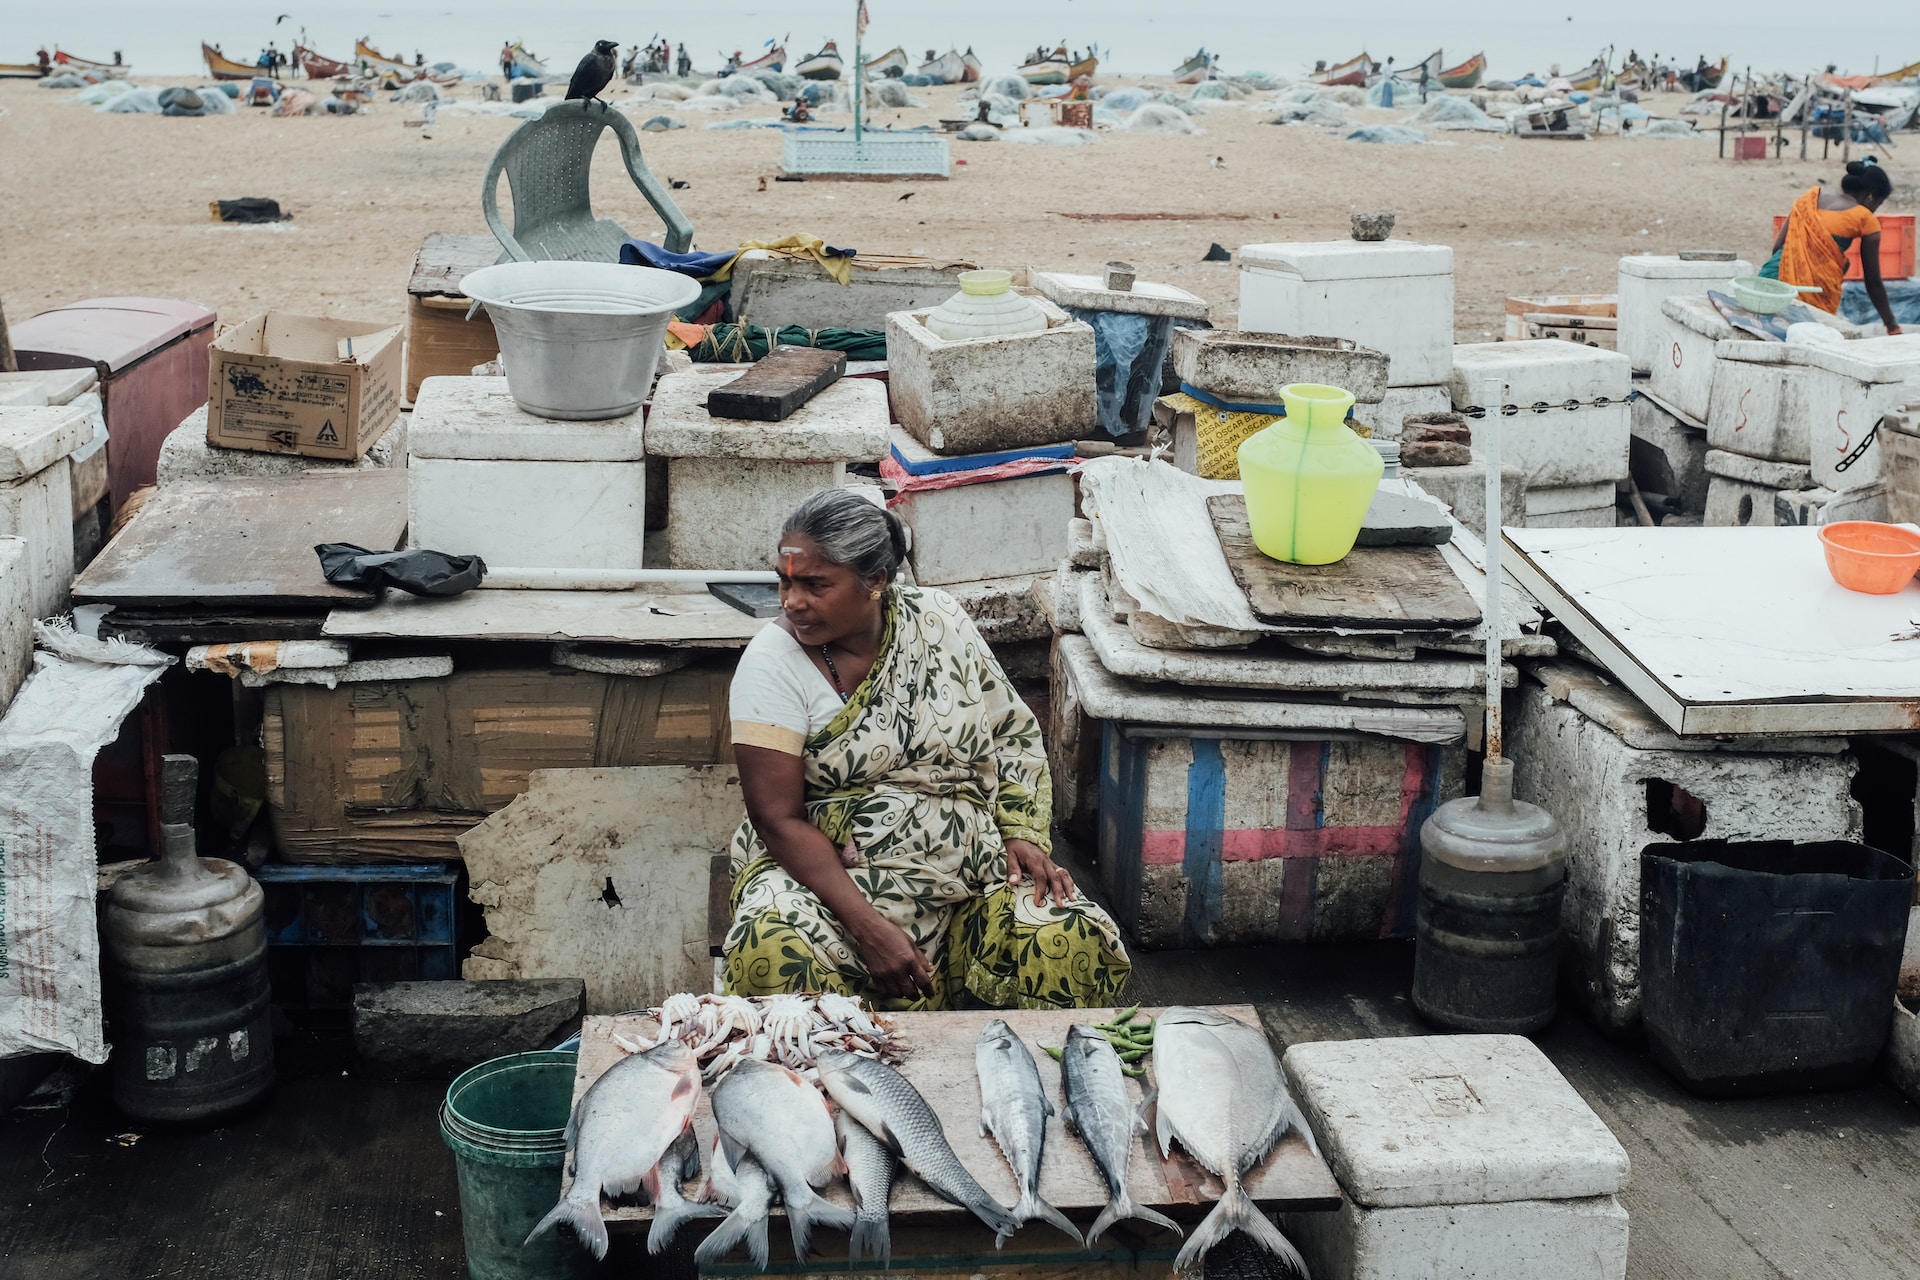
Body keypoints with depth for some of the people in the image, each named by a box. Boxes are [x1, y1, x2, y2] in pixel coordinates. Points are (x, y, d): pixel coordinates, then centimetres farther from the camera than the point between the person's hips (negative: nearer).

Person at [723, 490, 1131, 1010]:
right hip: (822, 869, -3)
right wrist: (869, 928, -25)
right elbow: (780, 819, -14)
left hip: (969, 865, 3)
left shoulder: (939, 621, 1)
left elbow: (1013, 736, 12)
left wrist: (1023, 834, -6)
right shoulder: (773, 662, -9)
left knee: (1072, 943, -23)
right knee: (771, 954, -35)